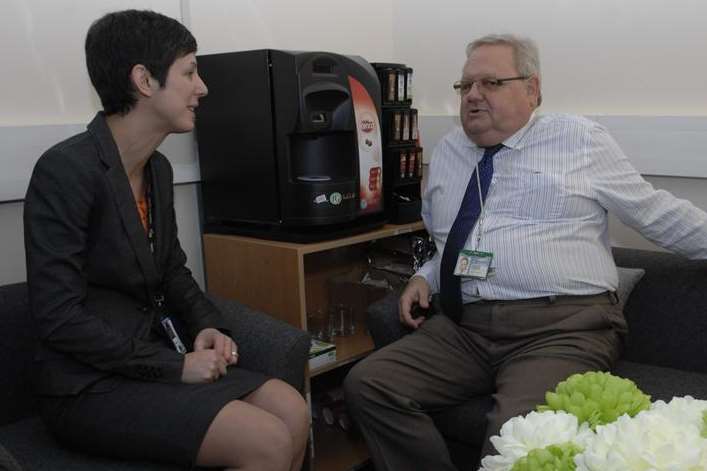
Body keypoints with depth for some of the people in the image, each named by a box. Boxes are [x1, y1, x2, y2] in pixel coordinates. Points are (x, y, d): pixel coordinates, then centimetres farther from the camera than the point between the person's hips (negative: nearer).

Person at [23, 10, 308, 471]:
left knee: (292, 412, -4)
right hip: (90, 385, -8)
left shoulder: (158, 168, 7)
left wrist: (207, 325, -1)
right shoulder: (66, 170, -19)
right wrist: (175, 367, -19)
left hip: (151, 358, 8)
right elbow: (60, 319, -22)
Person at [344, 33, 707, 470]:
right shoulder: (446, 153, 17)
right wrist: (425, 277, 11)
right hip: (465, 327, 5)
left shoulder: (580, 139, 5)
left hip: (565, 326, -5)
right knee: (367, 384, -13)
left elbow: (656, 211, 11)